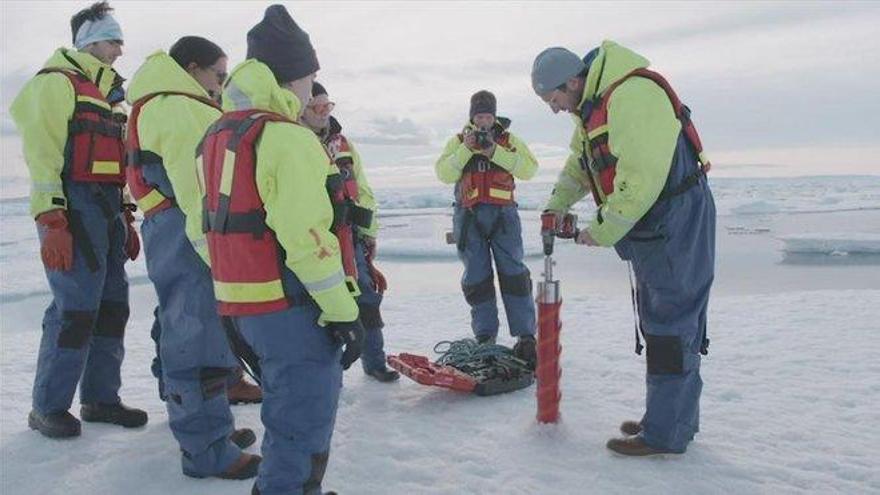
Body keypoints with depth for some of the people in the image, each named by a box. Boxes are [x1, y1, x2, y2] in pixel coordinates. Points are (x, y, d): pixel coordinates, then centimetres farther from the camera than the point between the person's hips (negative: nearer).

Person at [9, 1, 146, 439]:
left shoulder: (106, 92, 23)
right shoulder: (55, 83, -4)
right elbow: (41, 153, -13)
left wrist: (126, 220, 20)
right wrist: (51, 222, -21)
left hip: (107, 211, 9)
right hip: (72, 211, -9)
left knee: (112, 307, 9)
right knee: (76, 309, -9)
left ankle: (100, 398, 20)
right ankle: (47, 408, 6)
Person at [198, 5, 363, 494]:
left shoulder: (217, 136, 12)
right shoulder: (288, 139, -16)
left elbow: (217, 222, 16)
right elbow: (307, 237, -22)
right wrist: (343, 312, -16)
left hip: (238, 298, 10)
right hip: (288, 305, -9)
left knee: (288, 404, 24)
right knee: (306, 416, 3)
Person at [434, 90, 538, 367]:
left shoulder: (509, 140, 10)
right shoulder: (458, 141, 12)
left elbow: (529, 169, -5)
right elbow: (444, 174, -2)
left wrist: (495, 152, -15)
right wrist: (466, 150, -14)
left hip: (503, 214, -1)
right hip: (468, 216, 1)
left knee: (513, 274, -5)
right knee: (476, 278, 3)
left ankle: (525, 336, -1)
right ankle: (485, 338, 11)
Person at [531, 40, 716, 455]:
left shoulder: (632, 95, -23)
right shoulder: (591, 106, 11)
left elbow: (640, 179, -28)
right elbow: (579, 161, 24)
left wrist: (601, 230, -20)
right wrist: (558, 204, 11)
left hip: (676, 221, -10)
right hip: (649, 224, 10)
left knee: (670, 325, -6)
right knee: (658, 320, 14)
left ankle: (666, 433, 1)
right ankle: (675, 417, 25)